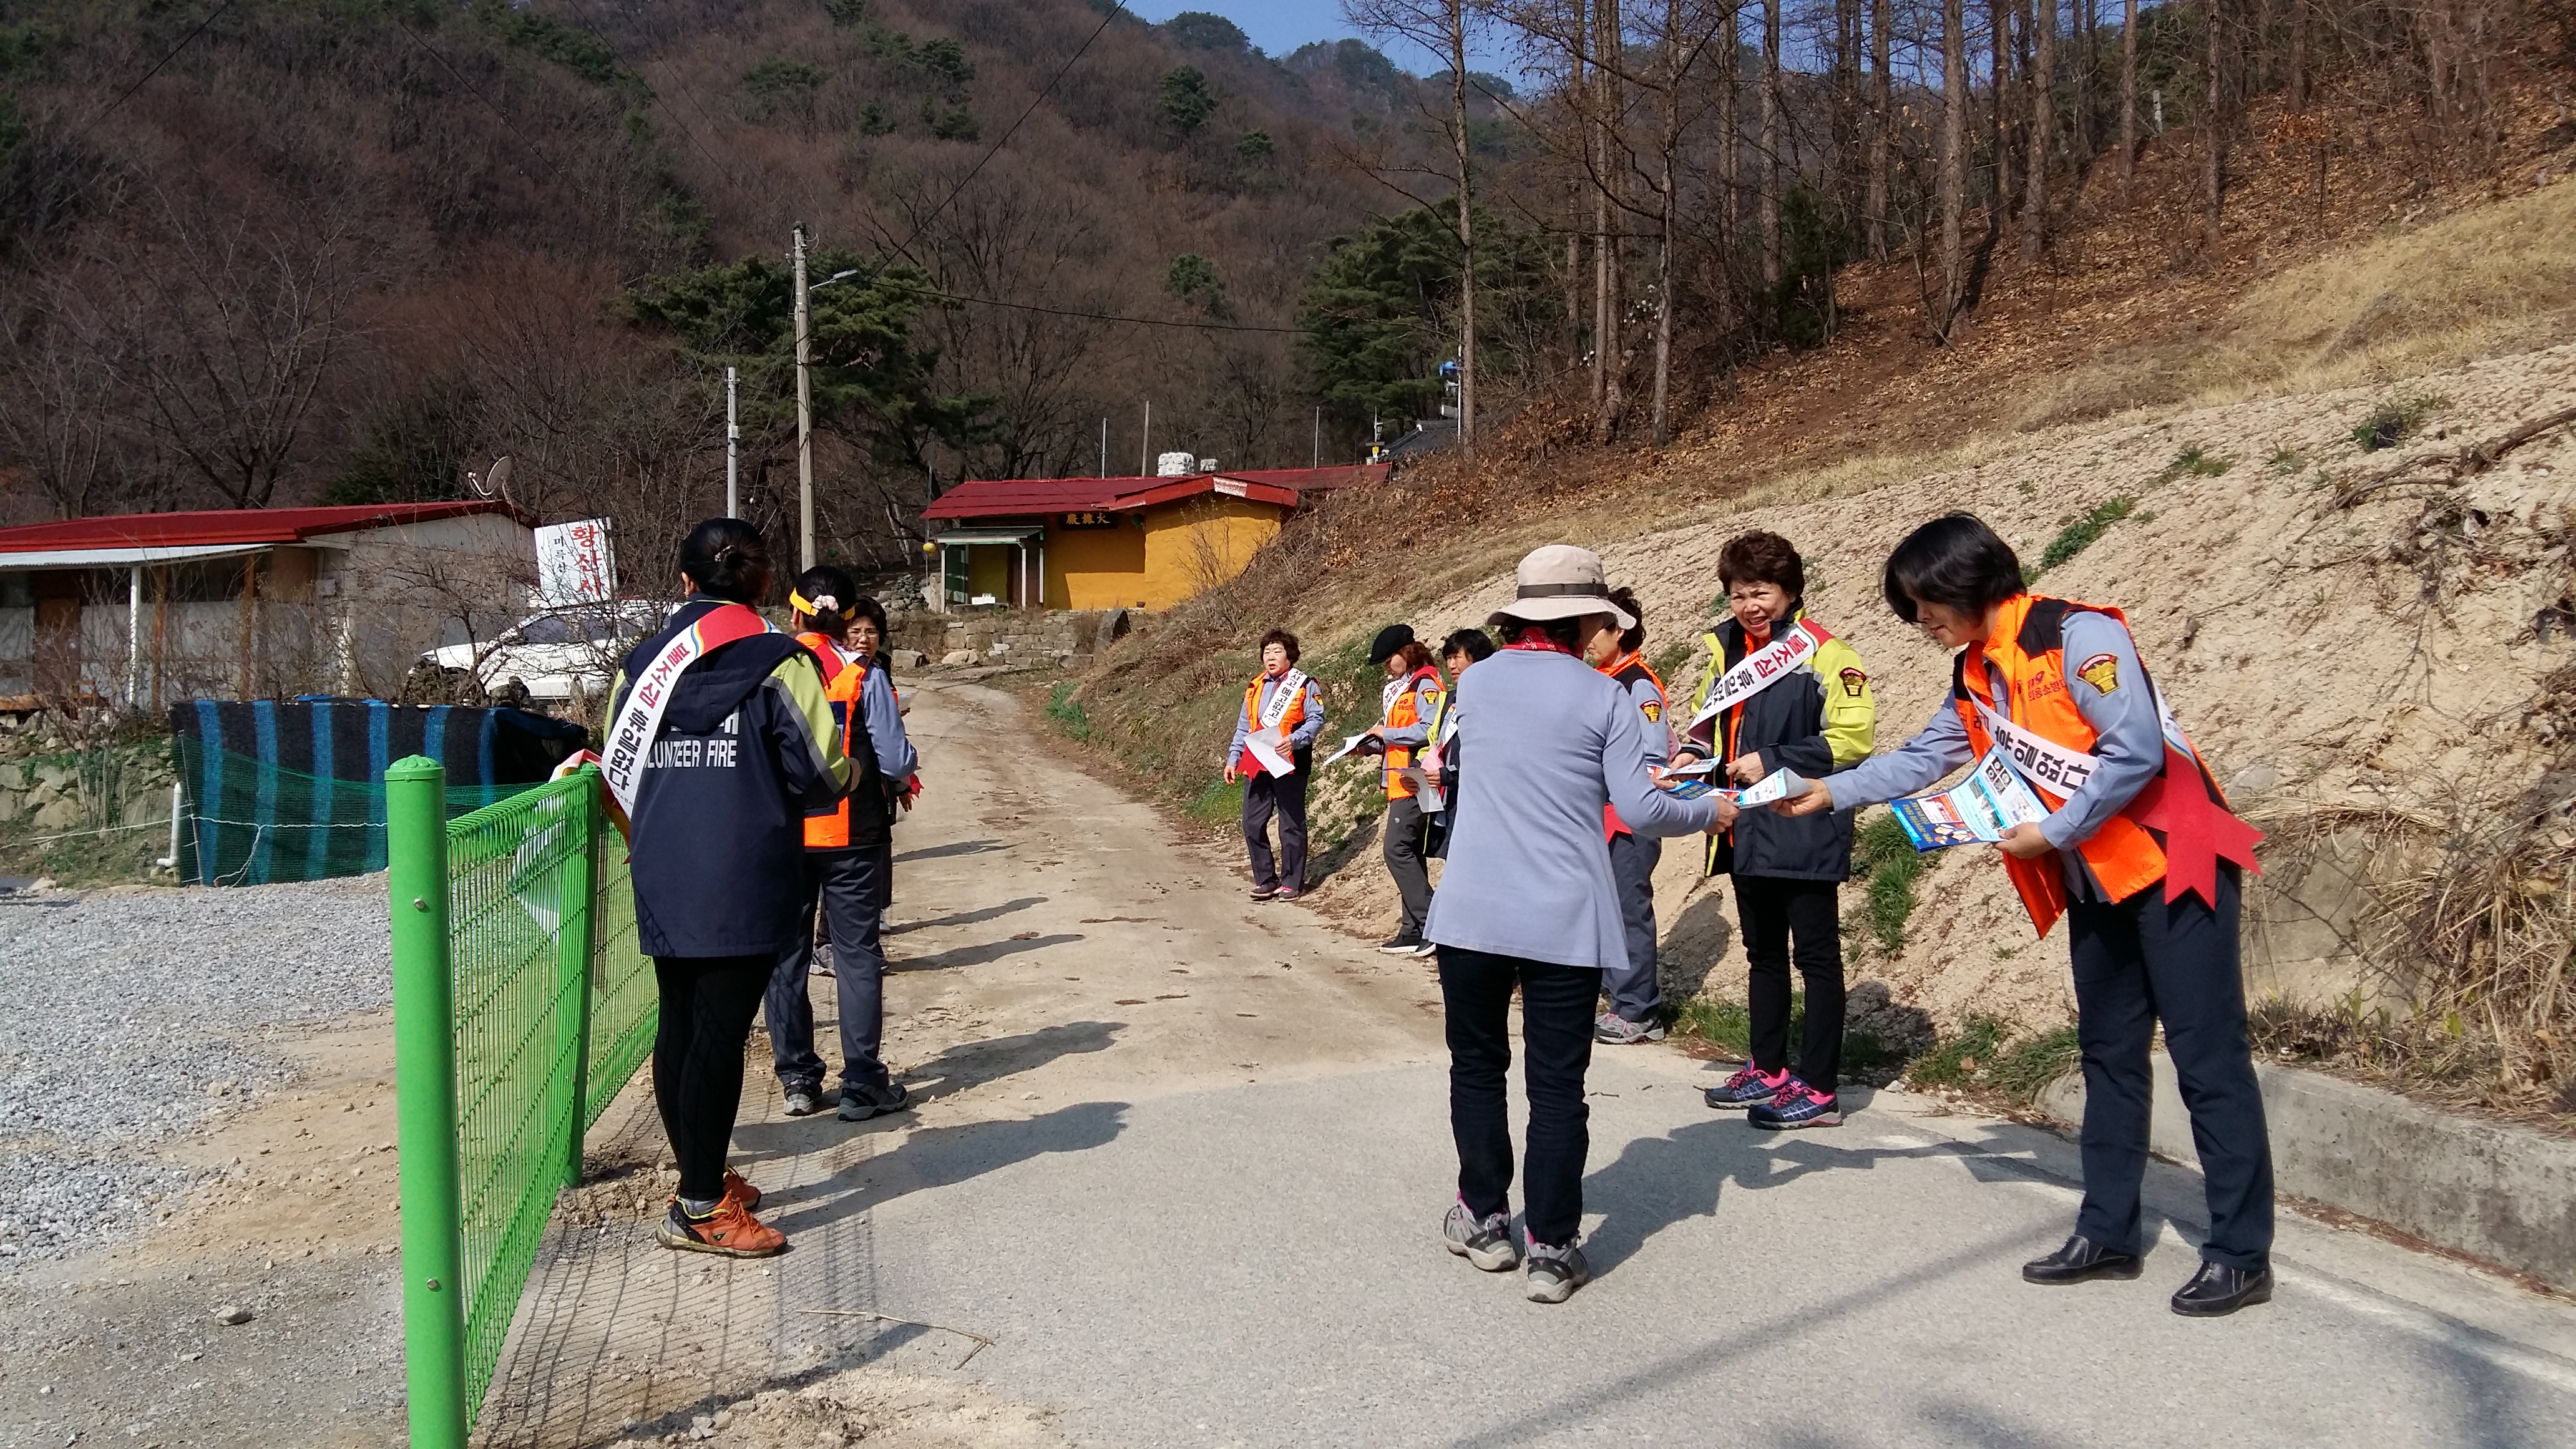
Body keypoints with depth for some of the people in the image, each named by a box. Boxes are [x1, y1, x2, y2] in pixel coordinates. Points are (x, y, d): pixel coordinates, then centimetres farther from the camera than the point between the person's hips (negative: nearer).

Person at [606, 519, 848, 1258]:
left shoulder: (642, 662, 8)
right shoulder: (778, 662, -7)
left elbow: (617, 766, 12)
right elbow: (822, 774, -10)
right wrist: (846, 775, 12)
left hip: (662, 884, 6)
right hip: (744, 885, -5)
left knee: (679, 1027, 14)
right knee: (720, 1033, -2)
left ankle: (699, 1175, 30)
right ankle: (700, 1209, 3)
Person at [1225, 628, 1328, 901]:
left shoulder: (1304, 685, -1)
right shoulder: (1255, 687, 17)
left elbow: (1316, 720, -8)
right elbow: (1243, 727, 21)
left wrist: (1294, 740, -23)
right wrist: (1233, 759, 14)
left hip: (1289, 765, -6)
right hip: (1256, 766, 6)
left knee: (1291, 825, 0)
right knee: (1252, 824, 4)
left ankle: (1291, 882, 9)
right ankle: (1266, 880, 15)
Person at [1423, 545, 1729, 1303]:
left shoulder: (1475, 683, 6)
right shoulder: (1603, 697, -4)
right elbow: (1640, 810, -7)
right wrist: (1709, 811, 12)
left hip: (1471, 916, 2)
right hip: (1563, 922, -2)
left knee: (1478, 1067, 17)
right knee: (1557, 1086, 5)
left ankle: (1484, 1222, 25)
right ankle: (1552, 1251, 9)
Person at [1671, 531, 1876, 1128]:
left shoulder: (1822, 653, -12)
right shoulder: (1726, 650, 10)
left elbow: (1853, 738, -18)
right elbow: (1706, 718, 23)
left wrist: (1773, 762, -19)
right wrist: (1692, 754, 2)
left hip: (1803, 832, -8)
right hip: (1747, 832, 8)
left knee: (1816, 956, 1)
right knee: (1763, 953, 18)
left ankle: (1819, 1089, 8)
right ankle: (1768, 1070, 30)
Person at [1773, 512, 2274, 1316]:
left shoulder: (2078, 637, -17)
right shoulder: (1975, 676, 9)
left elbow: (2136, 752, -23)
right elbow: (1923, 759, 16)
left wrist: (2053, 834, -18)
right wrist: (1831, 790, 6)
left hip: (2171, 865, -9)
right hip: (2096, 885, 9)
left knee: (2208, 1058, -4)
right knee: (2109, 1055, 13)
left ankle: (2241, 1255, 4)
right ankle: (2108, 1233, 22)